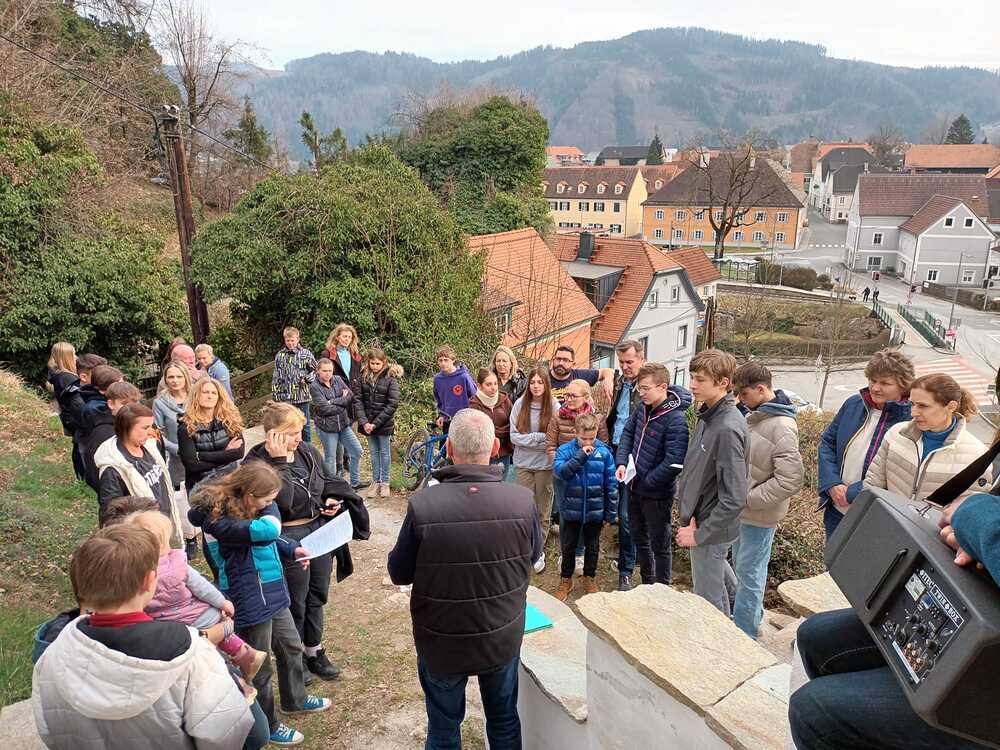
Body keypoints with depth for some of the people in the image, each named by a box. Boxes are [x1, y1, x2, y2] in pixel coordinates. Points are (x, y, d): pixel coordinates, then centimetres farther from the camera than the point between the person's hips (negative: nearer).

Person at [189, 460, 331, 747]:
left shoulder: (245, 507, -1)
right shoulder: (219, 520, -28)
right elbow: (268, 529, -39)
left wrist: (292, 550, 1)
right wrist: (269, 505, -20)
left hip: (273, 594, 9)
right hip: (251, 603, -9)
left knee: (291, 646, 26)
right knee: (260, 668, 12)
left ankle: (294, 699, 51)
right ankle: (267, 726, 35)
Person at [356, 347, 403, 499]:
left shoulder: (391, 378, -10)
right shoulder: (364, 377, 0)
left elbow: (393, 404, -14)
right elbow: (357, 399, -1)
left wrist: (376, 423, -17)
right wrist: (364, 422, -12)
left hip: (384, 424, -4)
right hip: (368, 423, 4)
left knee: (385, 452, 8)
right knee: (373, 452, 12)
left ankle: (385, 484, 18)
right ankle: (376, 483, 21)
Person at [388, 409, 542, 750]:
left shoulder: (422, 505, -26)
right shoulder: (522, 500, -21)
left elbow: (399, 573, -11)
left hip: (442, 643, -1)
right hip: (503, 637, 2)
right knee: (504, 720, 26)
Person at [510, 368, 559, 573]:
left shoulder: (554, 406, -8)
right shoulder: (520, 404, -3)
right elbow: (514, 436, -6)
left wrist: (528, 439, -14)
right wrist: (539, 437, -14)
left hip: (545, 465, -1)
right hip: (523, 464, 1)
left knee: (543, 511, 9)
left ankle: (539, 552, 22)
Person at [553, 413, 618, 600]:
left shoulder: (604, 452, -9)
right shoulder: (565, 450, -11)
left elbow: (611, 485, -4)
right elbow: (560, 471, -28)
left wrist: (611, 513, -1)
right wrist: (581, 456, -33)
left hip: (595, 511, 1)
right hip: (571, 510, 0)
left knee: (592, 547, 18)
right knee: (568, 547, 16)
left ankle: (590, 578, 39)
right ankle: (566, 580, 35)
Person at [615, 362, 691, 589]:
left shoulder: (676, 419, -24)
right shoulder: (643, 407, -3)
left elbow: (674, 462, -28)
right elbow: (628, 432, 11)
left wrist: (646, 482, -18)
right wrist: (622, 462, -3)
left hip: (657, 493, -7)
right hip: (636, 488, 7)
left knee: (659, 545, 10)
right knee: (640, 539, 22)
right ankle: (647, 583, 41)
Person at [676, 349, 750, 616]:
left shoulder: (728, 428, -26)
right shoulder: (708, 414, 2)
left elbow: (734, 499, -27)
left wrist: (699, 534, -19)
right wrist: (693, 515, 4)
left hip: (711, 531, -9)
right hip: (699, 518, 9)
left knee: (707, 601, 7)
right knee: (716, 590, 25)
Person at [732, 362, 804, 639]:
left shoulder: (782, 427, -21)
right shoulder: (754, 416, 4)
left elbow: (791, 479, -24)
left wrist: (748, 498, -19)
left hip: (760, 516, -8)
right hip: (742, 511, 8)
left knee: (749, 573, 3)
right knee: (741, 567, 21)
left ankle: (744, 634, 17)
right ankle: (752, 617, 39)